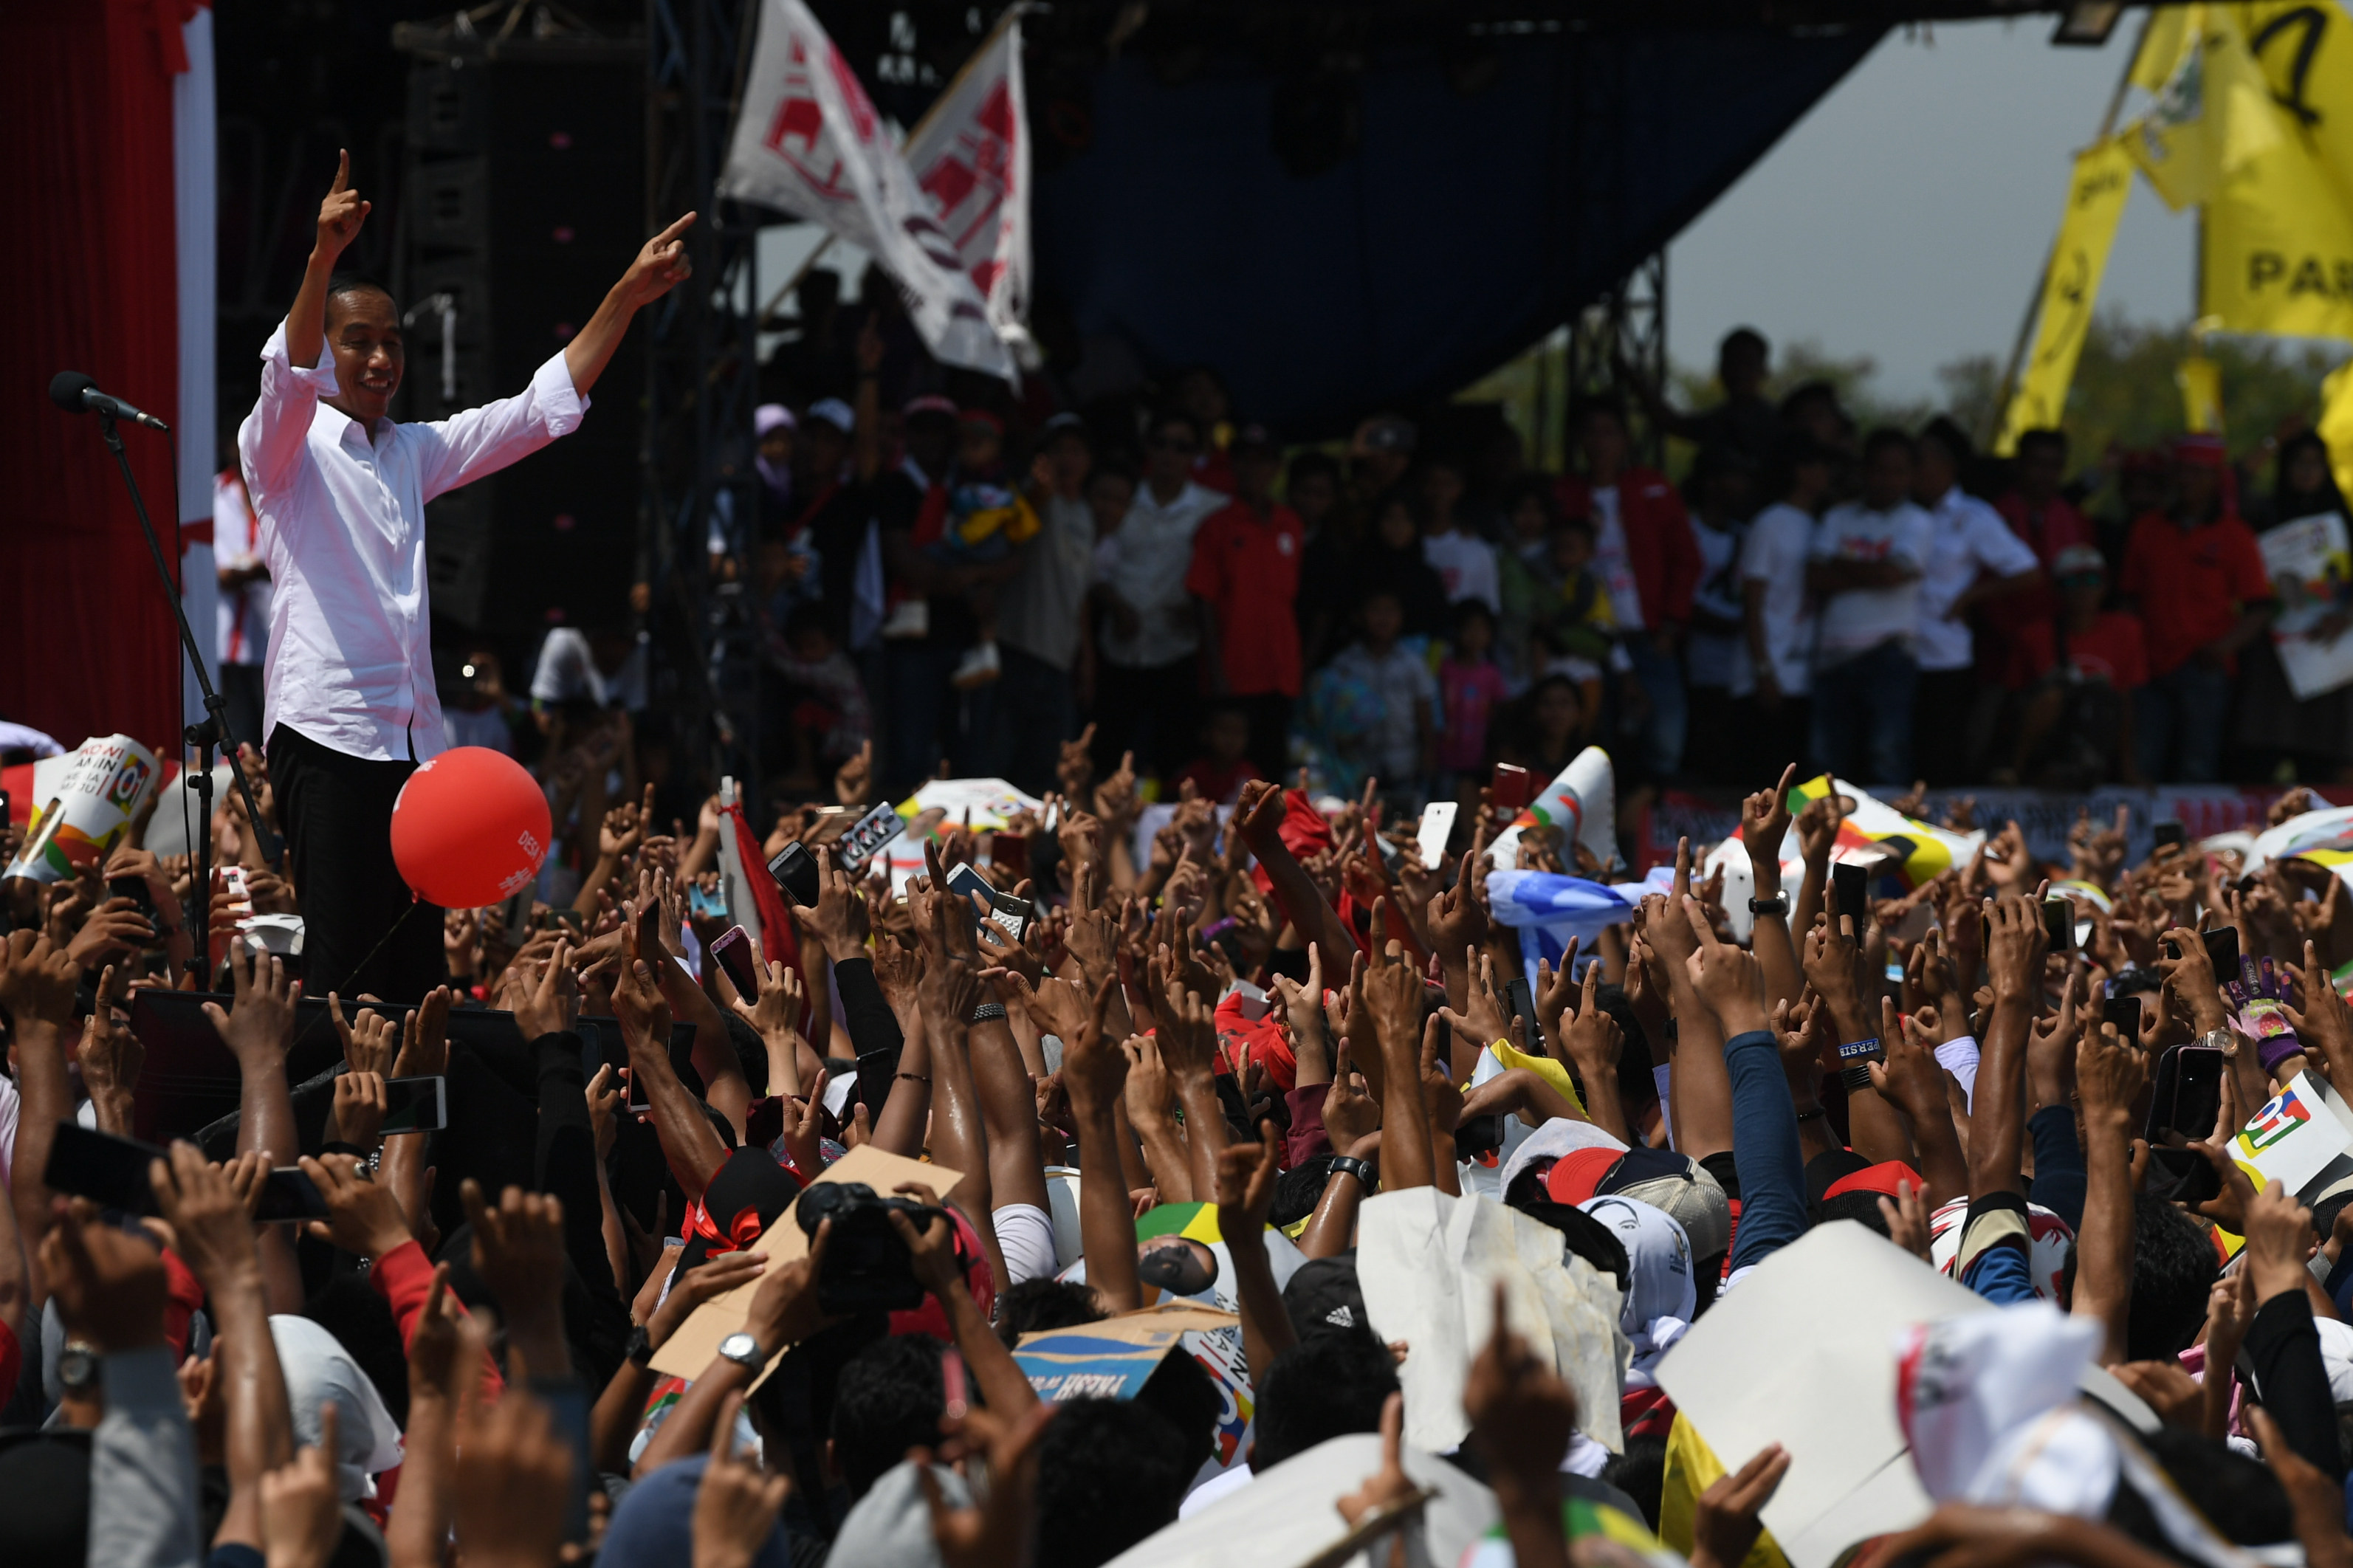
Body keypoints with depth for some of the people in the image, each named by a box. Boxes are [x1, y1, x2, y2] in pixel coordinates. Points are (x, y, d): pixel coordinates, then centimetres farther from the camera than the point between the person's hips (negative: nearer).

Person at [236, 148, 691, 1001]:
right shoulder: (284, 446, 1)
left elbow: (543, 408, 19)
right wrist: (324, 255, -37)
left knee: (417, 975, 4)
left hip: (415, 739, 7)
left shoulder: (413, 452, 20)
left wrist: (628, 296, 11)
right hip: (327, 731, -7)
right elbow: (290, 375, -20)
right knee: (345, 974, -14)